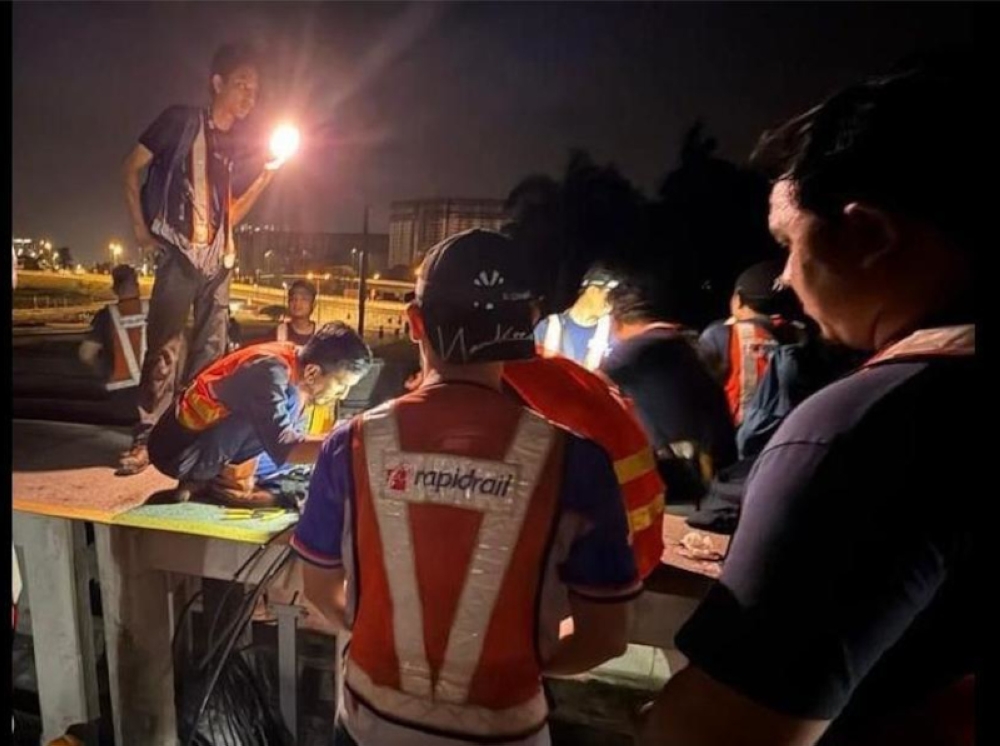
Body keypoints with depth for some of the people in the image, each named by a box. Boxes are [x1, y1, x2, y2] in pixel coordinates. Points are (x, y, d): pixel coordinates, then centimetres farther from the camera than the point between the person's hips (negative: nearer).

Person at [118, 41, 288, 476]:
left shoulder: (231, 146, 17)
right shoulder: (182, 120, 1)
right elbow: (131, 168, 2)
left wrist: (267, 176, 9)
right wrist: (141, 229, -5)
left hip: (218, 258, 6)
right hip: (180, 252, -6)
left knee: (211, 350, 6)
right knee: (164, 347, -8)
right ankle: (145, 439, -1)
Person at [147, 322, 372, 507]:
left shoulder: (294, 369, -3)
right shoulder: (271, 371, -28)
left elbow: (290, 435, 6)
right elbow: (283, 449, -33)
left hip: (207, 446, 9)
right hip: (178, 450, -9)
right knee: (269, 421, -26)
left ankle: (214, 478, 6)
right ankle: (225, 482, -8)